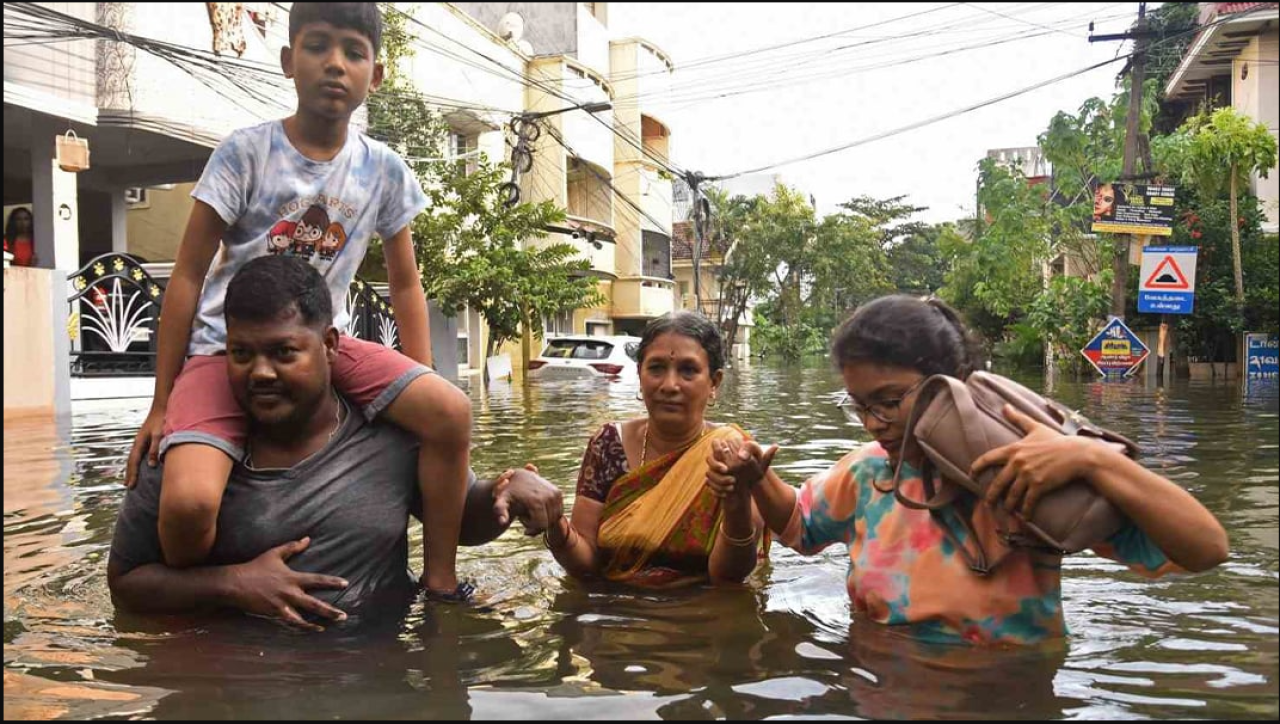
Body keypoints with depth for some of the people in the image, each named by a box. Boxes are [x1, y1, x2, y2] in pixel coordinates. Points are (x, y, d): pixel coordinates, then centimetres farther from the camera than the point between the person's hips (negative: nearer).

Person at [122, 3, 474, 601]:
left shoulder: (385, 171, 0)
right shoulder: (246, 153, -8)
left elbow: (405, 286, 9)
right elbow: (187, 277, -5)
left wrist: (420, 390, 1)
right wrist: (160, 405, -6)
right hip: (225, 347, -3)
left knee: (451, 412, -19)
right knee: (188, 502, -27)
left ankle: (440, 582, -3)